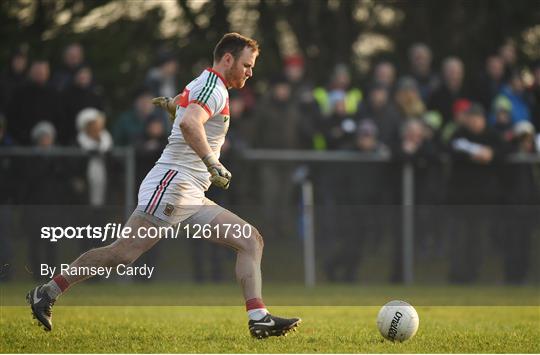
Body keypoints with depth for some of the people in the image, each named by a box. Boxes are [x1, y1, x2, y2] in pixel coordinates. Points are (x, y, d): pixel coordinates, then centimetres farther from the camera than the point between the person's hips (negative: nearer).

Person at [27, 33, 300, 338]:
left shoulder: (205, 86, 22)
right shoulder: (213, 87, -8)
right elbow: (189, 123, -28)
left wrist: (171, 103, 63)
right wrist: (213, 164, -29)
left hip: (192, 198, 10)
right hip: (172, 184, -10)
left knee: (251, 241, 1)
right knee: (125, 253, -16)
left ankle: (259, 318, -9)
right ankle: (47, 293, -7)